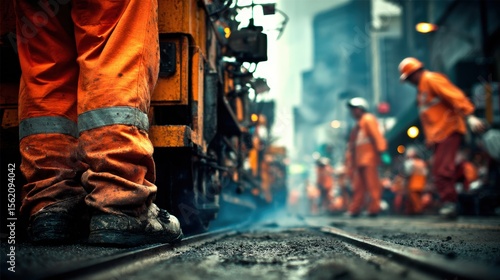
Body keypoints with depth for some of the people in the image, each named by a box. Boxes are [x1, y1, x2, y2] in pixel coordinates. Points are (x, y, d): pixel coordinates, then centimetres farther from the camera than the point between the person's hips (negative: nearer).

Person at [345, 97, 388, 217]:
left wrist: (379, 149, -21)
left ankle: (374, 208, -9)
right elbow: (352, 143, 23)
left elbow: (376, 135, -12)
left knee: (372, 184, -9)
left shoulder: (368, 119, 0)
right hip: (359, 160, 9)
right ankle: (355, 209, 9)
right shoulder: (358, 124, 25)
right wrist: (349, 158, 20)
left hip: (369, 158, -9)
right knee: (358, 185, 8)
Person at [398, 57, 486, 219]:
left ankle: (449, 203, -13)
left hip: (448, 131, -10)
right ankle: (448, 205, 8)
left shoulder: (431, 79, -5)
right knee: (438, 172, 5)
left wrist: (469, 117, -25)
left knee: (442, 170, -16)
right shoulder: (421, 88, 23)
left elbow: (454, 96, -16)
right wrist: (429, 137, 17)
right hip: (437, 136, 10)